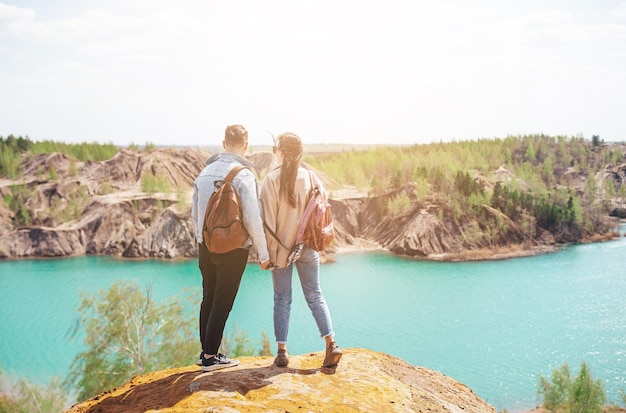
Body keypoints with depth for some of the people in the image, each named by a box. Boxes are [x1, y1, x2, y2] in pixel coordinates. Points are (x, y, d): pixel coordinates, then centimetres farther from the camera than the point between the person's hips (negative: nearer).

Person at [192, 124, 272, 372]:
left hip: (207, 247, 6)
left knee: (209, 298, 16)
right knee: (222, 303, 4)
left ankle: (206, 351, 25)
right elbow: (252, 219, -18)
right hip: (233, 249, -6)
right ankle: (210, 356, 11)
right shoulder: (243, 176, -16)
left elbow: (195, 214, 12)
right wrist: (263, 253, -9)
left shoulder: (205, 173, 4)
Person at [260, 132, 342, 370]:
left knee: (282, 299, 9)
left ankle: (282, 352, 10)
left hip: (281, 247, -2)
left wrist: (267, 252, -6)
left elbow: (268, 220, -12)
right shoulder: (310, 177, -2)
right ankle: (331, 344, 1)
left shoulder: (272, 180, -11)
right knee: (315, 296, 11)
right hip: (308, 248, 2)